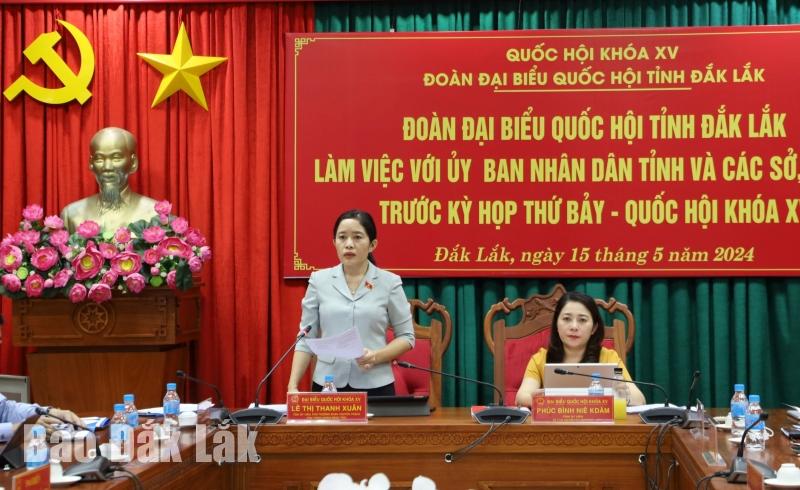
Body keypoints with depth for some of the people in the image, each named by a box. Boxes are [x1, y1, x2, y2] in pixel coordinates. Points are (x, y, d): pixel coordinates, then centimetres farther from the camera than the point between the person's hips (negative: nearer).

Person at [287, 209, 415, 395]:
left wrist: (377, 356, -14)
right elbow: (306, 339, 4)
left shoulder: (389, 282, -2)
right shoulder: (319, 280, 2)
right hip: (327, 385, 1)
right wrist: (293, 385, -6)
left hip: (375, 386, -1)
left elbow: (406, 337, 3)